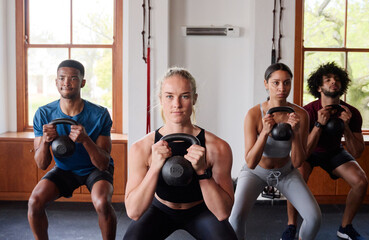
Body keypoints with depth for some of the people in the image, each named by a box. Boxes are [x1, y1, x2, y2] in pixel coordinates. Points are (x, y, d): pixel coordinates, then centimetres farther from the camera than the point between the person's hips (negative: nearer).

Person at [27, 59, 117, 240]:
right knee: (35, 202, -21)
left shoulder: (100, 115, -22)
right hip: (64, 169, 3)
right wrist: (45, 141, -34)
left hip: (95, 169, -2)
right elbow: (42, 165, -13)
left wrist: (85, 139, -39)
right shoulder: (43, 114, -15)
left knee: (102, 203, -31)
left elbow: (103, 164, -22)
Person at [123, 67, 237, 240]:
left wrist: (202, 171, -38)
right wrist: (155, 167, -38)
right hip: (161, 210, 0)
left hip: (200, 211, 0)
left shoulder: (217, 148, -24)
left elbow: (223, 213, -24)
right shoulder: (141, 149, -22)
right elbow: (133, 212, -25)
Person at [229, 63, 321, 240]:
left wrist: (295, 132, -32)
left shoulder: (300, 114, -19)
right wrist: (265, 132, -38)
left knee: (314, 217, -14)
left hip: (286, 172, 2)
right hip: (256, 171, -2)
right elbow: (251, 163, -25)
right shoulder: (254, 114, -25)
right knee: (236, 216, -26)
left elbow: (298, 162, -17)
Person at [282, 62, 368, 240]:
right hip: (309, 152, -3)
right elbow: (304, 151, -31)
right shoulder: (308, 111, -29)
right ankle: (291, 226, -8)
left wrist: (346, 127, -33)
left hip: (333, 151, 3)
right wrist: (319, 124, -42)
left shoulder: (352, 113, -19)